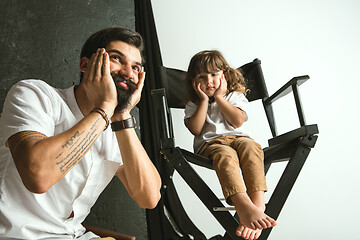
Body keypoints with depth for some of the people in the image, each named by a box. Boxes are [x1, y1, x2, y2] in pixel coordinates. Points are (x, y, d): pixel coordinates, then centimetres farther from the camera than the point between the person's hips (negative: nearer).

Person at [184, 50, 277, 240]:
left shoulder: (236, 96, 14)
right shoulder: (193, 104, 15)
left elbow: (237, 121, -5)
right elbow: (195, 129, -3)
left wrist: (219, 97, -2)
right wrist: (204, 100, -1)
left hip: (237, 138, 2)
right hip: (209, 144, -1)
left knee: (251, 147, -35)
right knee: (225, 154, -37)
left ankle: (258, 205, -46)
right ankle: (244, 206, -55)